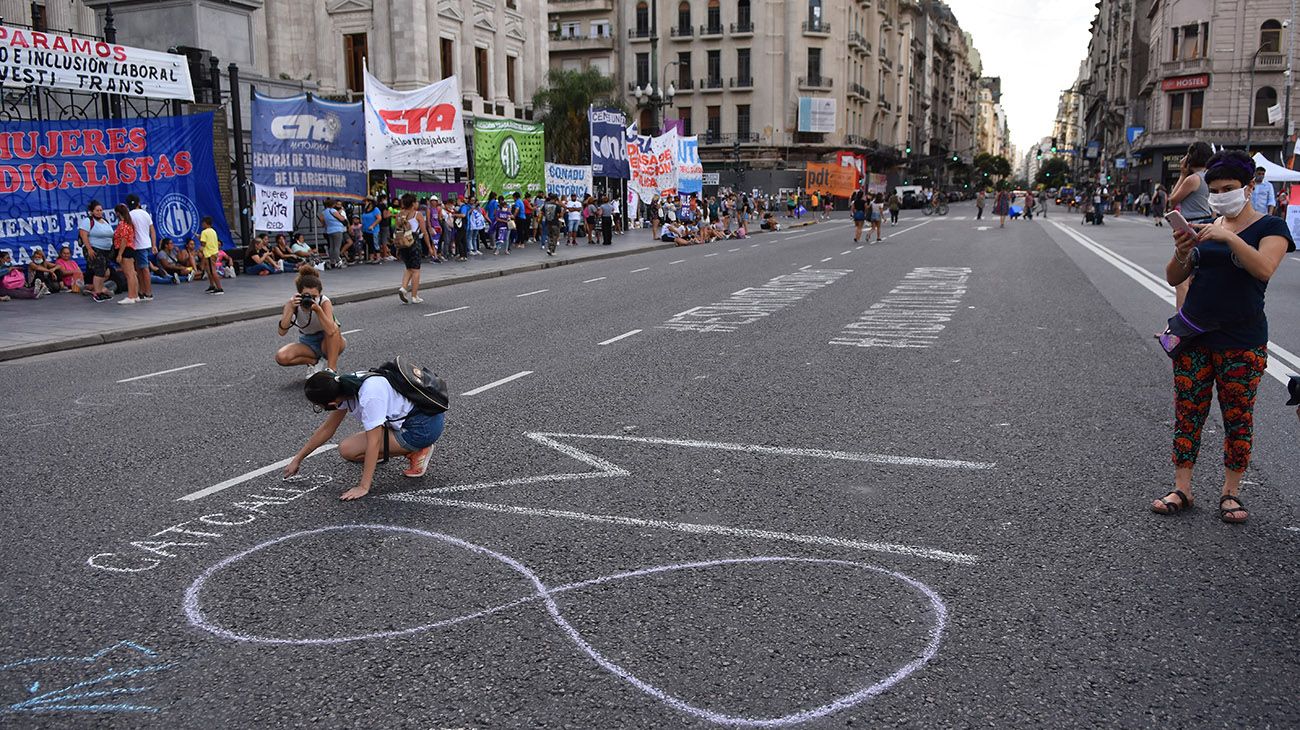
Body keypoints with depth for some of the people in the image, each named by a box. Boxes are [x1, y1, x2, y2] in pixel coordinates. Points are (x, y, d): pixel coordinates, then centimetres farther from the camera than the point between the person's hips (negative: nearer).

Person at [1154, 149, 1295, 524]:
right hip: (1194, 337, 4)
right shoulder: (1204, 228, 10)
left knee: (1238, 419, 3)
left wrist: (1229, 238, -29)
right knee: (1187, 414, 3)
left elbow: (1264, 269, -21)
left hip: (1242, 342, -4)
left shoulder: (1270, 226, -2)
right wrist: (1182, 253, -12)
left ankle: (1230, 492, 15)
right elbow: (1173, 279, 7)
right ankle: (1181, 489, 9)